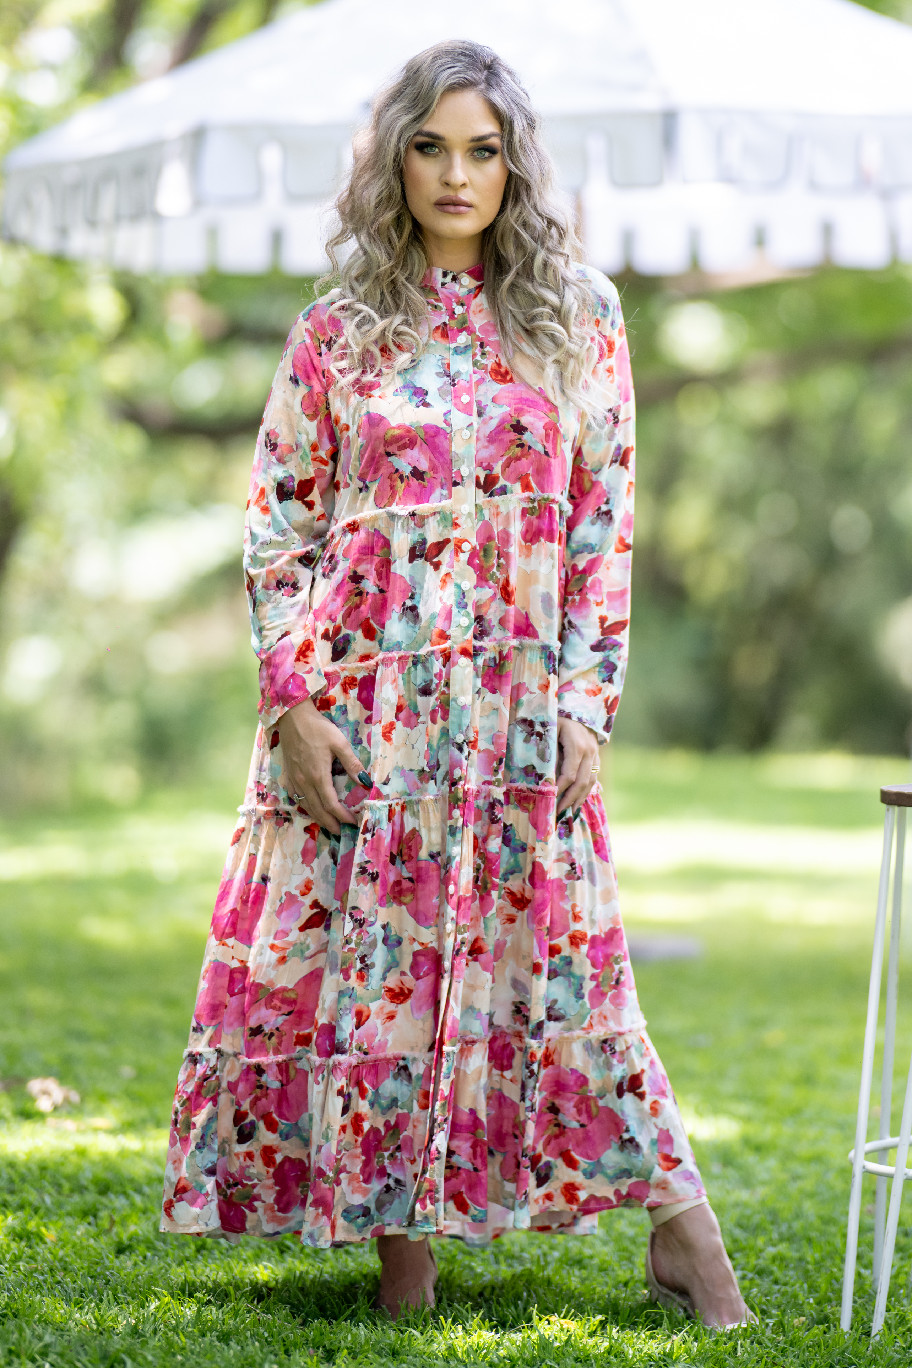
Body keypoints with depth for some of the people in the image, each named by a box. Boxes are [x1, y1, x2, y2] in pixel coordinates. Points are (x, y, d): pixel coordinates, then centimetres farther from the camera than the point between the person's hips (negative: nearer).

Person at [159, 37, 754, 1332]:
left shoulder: (578, 321, 5)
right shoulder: (340, 332, 5)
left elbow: (606, 530, 4)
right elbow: (278, 529, 5)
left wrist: (586, 705, -3)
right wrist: (295, 705, -4)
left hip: (517, 704, -1)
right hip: (359, 707, 1)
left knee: (559, 966, 0)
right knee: (362, 964, 1)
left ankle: (680, 1228, 10)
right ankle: (402, 1248, 13)